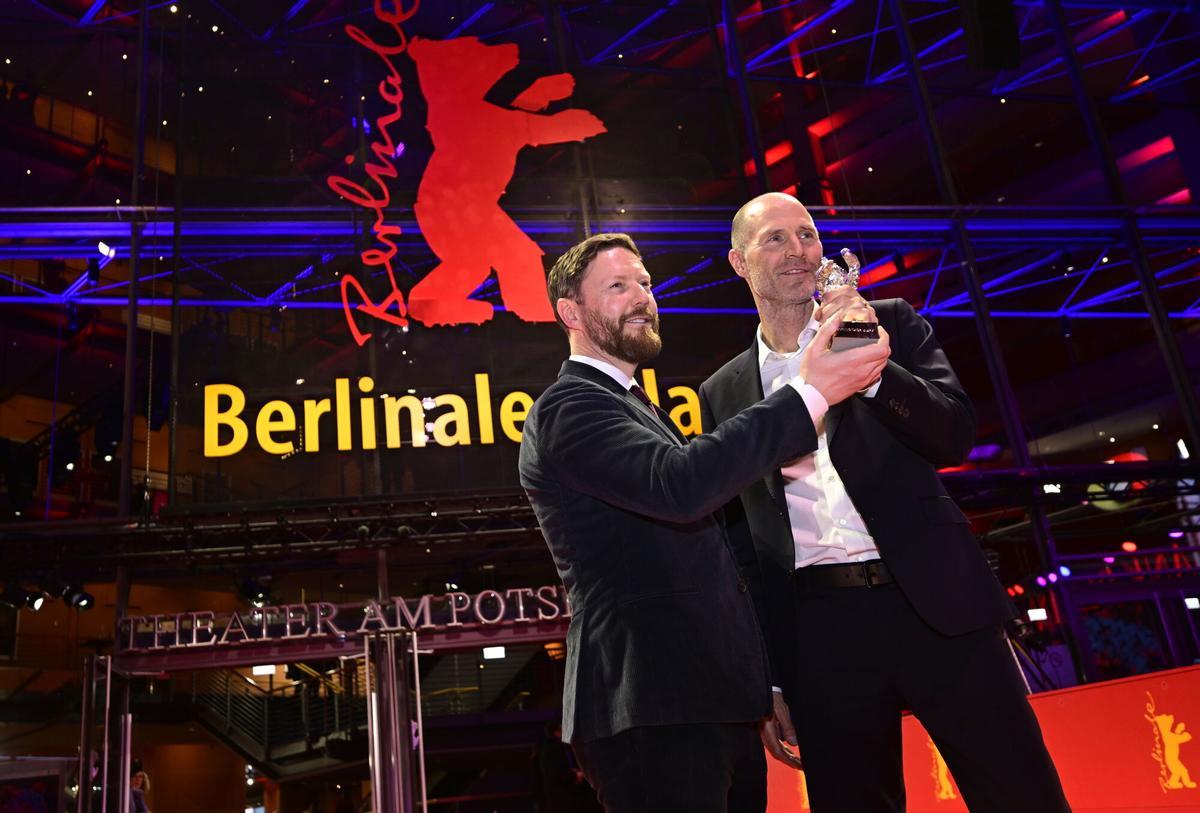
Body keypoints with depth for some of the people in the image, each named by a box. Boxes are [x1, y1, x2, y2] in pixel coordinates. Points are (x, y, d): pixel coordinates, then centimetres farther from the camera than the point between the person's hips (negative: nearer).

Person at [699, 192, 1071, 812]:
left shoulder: (892, 324, 9)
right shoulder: (722, 394, 10)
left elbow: (956, 435, -2)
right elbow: (740, 541, 11)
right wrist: (766, 681, 9)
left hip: (937, 604, 0)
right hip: (819, 633, 1)